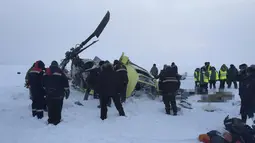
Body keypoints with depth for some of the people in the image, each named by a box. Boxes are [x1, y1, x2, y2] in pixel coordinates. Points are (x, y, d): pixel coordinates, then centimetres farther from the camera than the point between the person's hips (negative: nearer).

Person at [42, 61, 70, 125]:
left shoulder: (46, 73, 6)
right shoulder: (60, 72, -7)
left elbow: (43, 84, 14)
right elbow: (65, 82, -7)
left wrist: (45, 91, 25)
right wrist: (67, 91, 1)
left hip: (49, 94, 4)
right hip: (59, 94, -4)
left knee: (50, 108, 12)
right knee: (58, 108, 2)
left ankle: (51, 120, 18)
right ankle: (57, 121, 4)